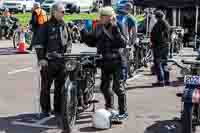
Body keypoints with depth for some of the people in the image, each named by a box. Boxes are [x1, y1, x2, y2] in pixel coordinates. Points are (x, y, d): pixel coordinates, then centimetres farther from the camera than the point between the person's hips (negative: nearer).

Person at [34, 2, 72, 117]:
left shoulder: (65, 26, 13)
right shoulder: (46, 26, -5)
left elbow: (69, 40, 24)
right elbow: (39, 43, -7)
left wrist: (67, 53, 13)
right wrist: (41, 58, -13)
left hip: (62, 60, 5)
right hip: (49, 61, -5)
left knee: (60, 86, 10)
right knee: (46, 86, 1)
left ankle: (58, 109, 21)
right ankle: (45, 109, 12)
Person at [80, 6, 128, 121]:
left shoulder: (115, 28, -11)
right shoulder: (99, 28, 7)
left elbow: (123, 44, -22)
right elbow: (92, 42, 14)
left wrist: (116, 31, -32)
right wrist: (83, 34, 2)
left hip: (115, 62, -7)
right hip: (104, 62, 7)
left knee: (117, 87, -3)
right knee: (104, 87, 16)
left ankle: (123, 112, 10)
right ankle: (109, 107, 38)